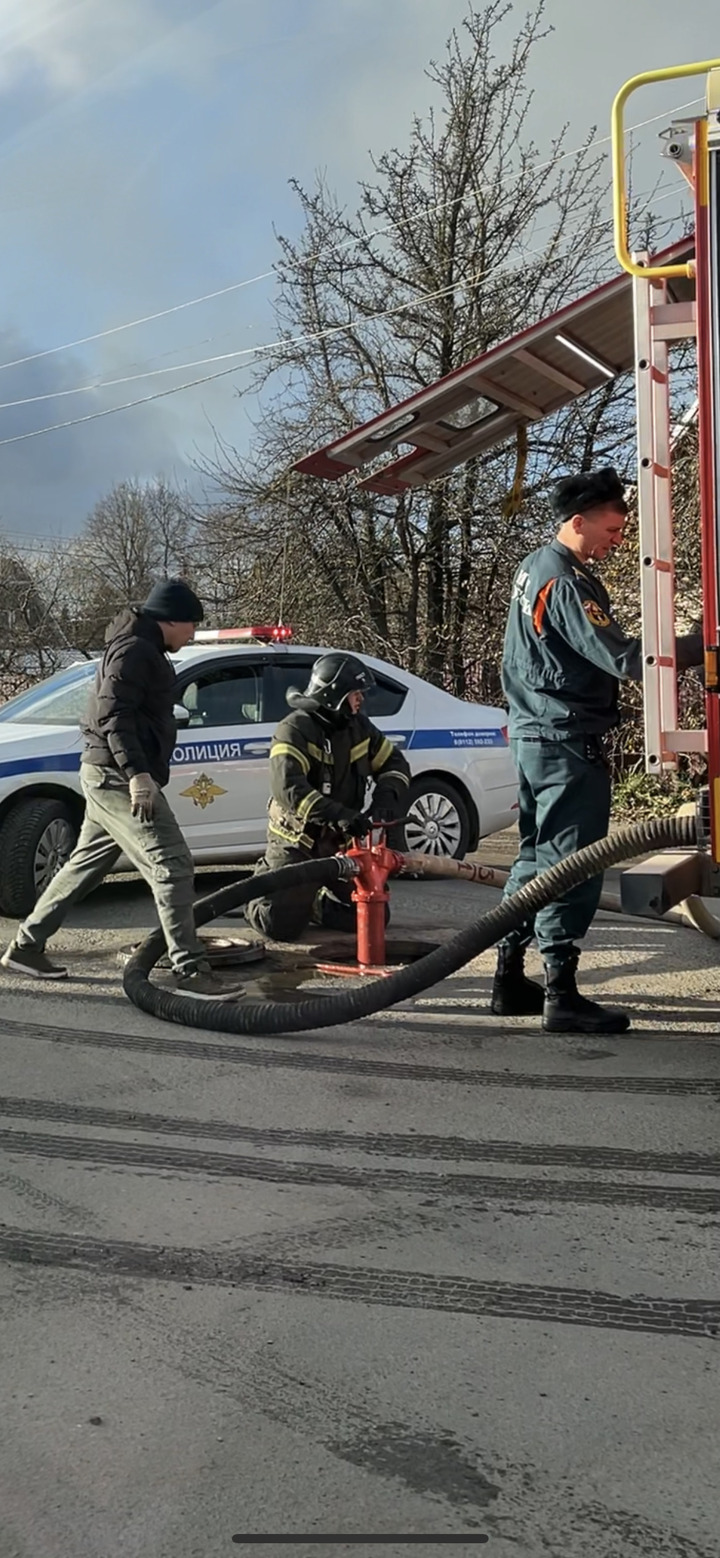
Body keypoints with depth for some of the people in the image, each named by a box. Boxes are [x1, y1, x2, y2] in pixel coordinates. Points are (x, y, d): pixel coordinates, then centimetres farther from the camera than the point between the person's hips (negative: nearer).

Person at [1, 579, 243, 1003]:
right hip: (118, 776, -11)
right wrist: (137, 773, -31)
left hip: (112, 777, 11)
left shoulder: (143, 651, 20)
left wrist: (138, 773, 25)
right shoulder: (134, 650, -12)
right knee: (172, 865, -14)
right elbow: (112, 715, -23)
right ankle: (190, 970, -15)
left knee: (85, 865, 16)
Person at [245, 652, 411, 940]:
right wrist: (339, 815, -41)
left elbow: (394, 763, 11)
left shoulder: (359, 727, 4)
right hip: (297, 841, -6)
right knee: (281, 925, -12)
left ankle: (314, 903, 26)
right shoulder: (295, 730, -18)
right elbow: (288, 788, -31)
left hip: (342, 841, 6)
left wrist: (386, 798, -12)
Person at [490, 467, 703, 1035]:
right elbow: (626, 659, -25)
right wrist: (703, 643, -24)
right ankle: (562, 995, -5)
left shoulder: (536, 567, 13)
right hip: (568, 743, -10)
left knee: (537, 857, 15)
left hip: (535, 734, 10)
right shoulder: (566, 583, -18)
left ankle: (511, 980, 21)